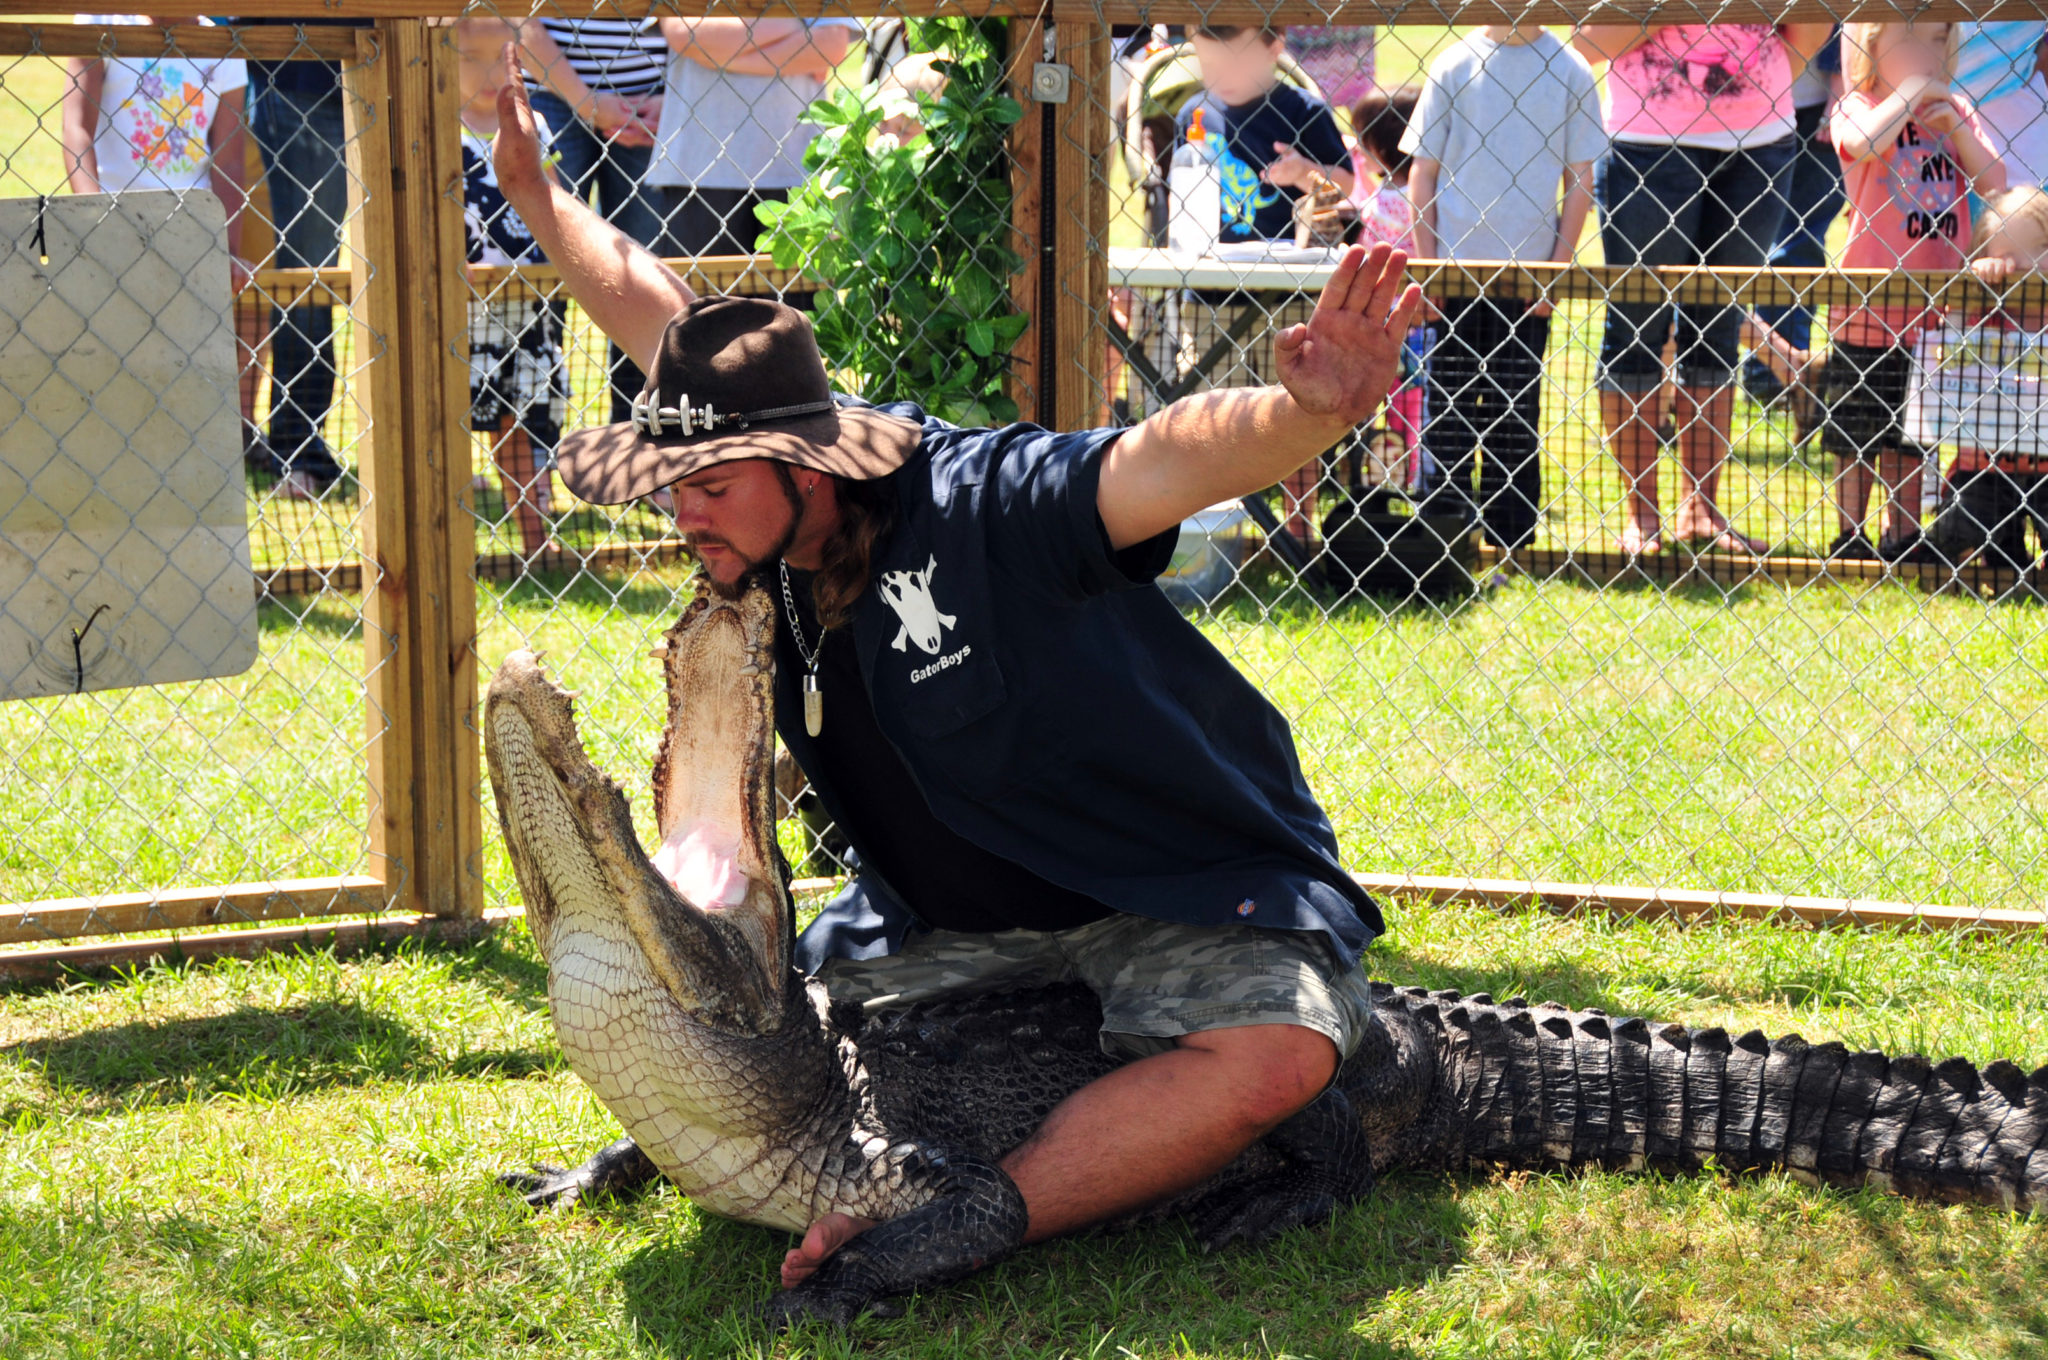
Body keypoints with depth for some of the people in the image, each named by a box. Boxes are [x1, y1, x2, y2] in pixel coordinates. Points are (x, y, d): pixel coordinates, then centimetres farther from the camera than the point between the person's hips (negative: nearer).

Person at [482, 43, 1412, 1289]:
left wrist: (1306, 414, -65)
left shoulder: (983, 505, -28)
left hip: (1190, 891, -7)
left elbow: (1178, 454, -46)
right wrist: (539, 194, 19)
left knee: (1275, 1059, -36)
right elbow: (659, 314, 10)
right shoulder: (778, 514, -5)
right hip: (957, 911, 8)